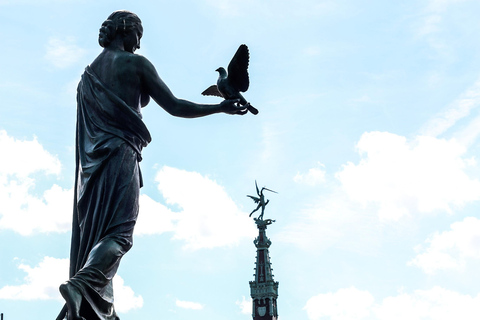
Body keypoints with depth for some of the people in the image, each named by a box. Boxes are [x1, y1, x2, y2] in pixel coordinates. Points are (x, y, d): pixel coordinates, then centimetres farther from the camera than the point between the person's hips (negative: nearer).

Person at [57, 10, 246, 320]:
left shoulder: (90, 72, 21)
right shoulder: (136, 63, 1)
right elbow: (174, 106, -1)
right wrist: (221, 108, 6)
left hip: (92, 161, 7)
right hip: (121, 154, -7)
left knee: (94, 231, 7)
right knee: (120, 232, -12)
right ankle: (79, 283, -33)